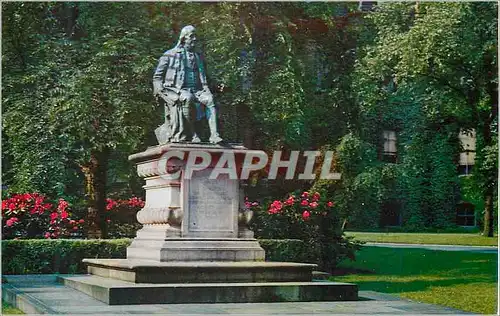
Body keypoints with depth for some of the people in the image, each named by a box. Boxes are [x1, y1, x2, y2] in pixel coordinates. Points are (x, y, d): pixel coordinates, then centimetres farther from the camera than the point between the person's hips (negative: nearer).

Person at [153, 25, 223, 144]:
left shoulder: (198, 57, 23)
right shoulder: (171, 54, 9)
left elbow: (203, 78, 29)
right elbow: (157, 76, 10)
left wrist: (205, 89, 10)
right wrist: (160, 90, -6)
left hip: (195, 91, 4)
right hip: (175, 91, -4)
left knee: (209, 99, -28)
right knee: (187, 98, -38)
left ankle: (214, 135, -38)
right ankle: (192, 134, -32)